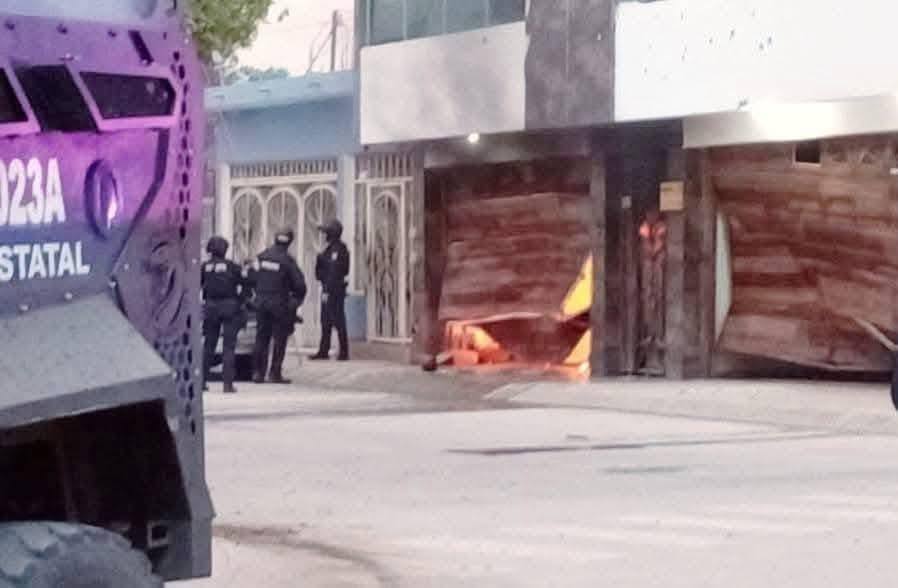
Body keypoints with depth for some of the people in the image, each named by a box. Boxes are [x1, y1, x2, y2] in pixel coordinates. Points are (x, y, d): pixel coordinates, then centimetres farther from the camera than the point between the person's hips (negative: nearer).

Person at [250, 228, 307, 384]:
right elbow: (299, 283, -10)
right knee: (279, 339, 3)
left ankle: (258, 372, 11)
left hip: (261, 302, 5)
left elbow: (252, 277, 7)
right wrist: (298, 298, 8)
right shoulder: (287, 260, -11)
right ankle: (275, 374, 1)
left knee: (261, 337, 12)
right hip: (279, 304, -5)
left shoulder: (262, 256, 3)